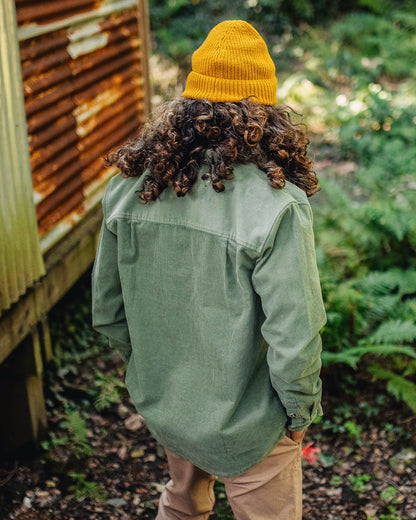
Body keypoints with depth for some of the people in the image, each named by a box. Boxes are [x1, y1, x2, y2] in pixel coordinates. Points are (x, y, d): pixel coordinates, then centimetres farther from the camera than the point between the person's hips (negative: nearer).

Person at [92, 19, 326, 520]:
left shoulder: (128, 185, -11)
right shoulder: (276, 206, -28)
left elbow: (107, 310, -1)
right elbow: (294, 341, -26)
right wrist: (299, 411, -6)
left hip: (161, 408, 5)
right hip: (245, 429, -4)